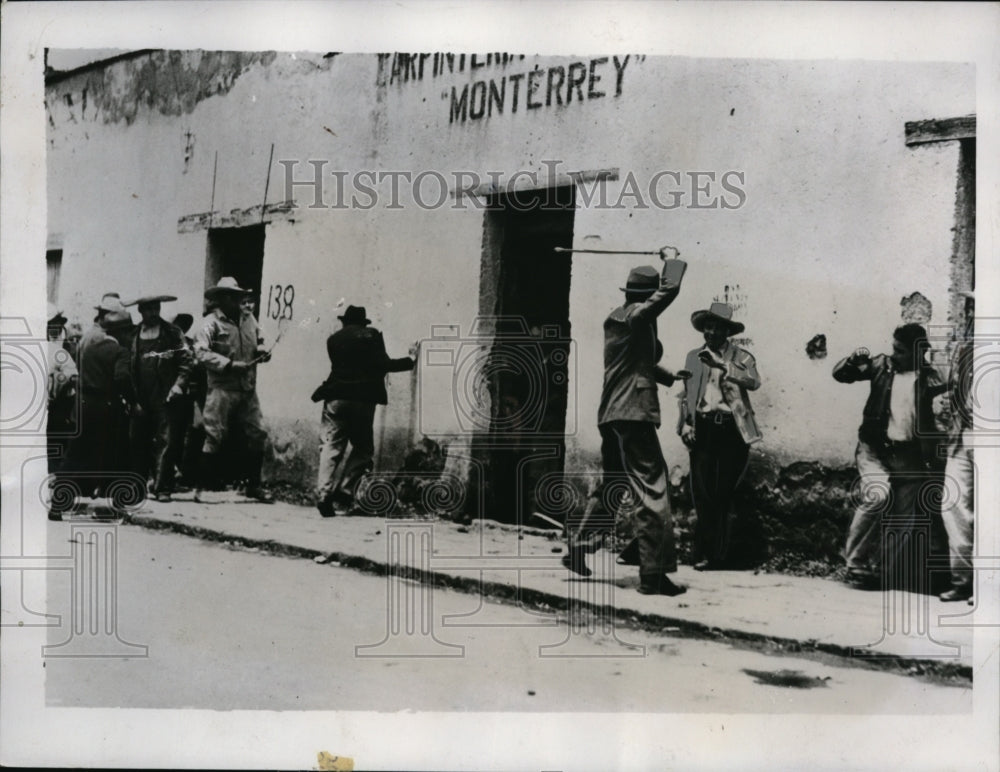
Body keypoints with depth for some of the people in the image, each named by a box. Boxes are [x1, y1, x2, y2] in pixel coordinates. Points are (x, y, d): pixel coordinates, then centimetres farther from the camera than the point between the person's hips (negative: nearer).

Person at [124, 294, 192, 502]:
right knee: (138, 442, 6)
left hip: (166, 398, -2)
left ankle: (162, 488, -5)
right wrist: (133, 397, 2)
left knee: (166, 441, -7)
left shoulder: (173, 333, 4)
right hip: (141, 399, 2)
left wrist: (179, 384, -9)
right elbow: (128, 367, 9)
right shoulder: (133, 335, 8)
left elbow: (186, 360, 2)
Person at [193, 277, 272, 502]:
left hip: (248, 389, 6)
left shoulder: (249, 319, 14)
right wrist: (230, 364, -21)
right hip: (222, 389, -6)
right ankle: (202, 486, 7)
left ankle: (254, 485, 17)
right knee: (215, 437, -4)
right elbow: (202, 352, -15)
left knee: (257, 435, 5)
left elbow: (258, 341, 27)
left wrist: (261, 351, 3)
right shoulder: (211, 323, -6)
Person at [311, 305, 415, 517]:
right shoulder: (371, 335, 2)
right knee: (362, 449, 9)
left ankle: (324, 493, -13)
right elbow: (382, 365, -5)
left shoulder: (333, 339, 14)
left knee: (330, 448, 2)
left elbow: (341, 367, 16)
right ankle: (343, 494, -2)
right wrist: (410, 360, 6)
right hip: (363, 401, -2)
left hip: (336, 399, 2)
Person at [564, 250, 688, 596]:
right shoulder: (634, 316, -10)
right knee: (652, 490, -9)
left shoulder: (617, 319, 19)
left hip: (612, 417, 10)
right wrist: (672, 258, -3)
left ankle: (577, 548, 24)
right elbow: (669, 290, -21)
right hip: (633, 415, -10)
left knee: (609, 485, 21)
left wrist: (669, 376, 18)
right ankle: (654, 574, -10)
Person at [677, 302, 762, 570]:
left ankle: (718, 555, 10)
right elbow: (686, 394, 17)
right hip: (703, 428, 2)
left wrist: (720, 364, -22)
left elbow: (753, 382, -14)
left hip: (731, 430, -2)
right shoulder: (694, 356, 15)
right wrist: (686, 424, 3)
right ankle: (704, 554, 2)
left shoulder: (740, 357, 6)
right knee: (702, 494, -5)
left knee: (724, 494, 1)